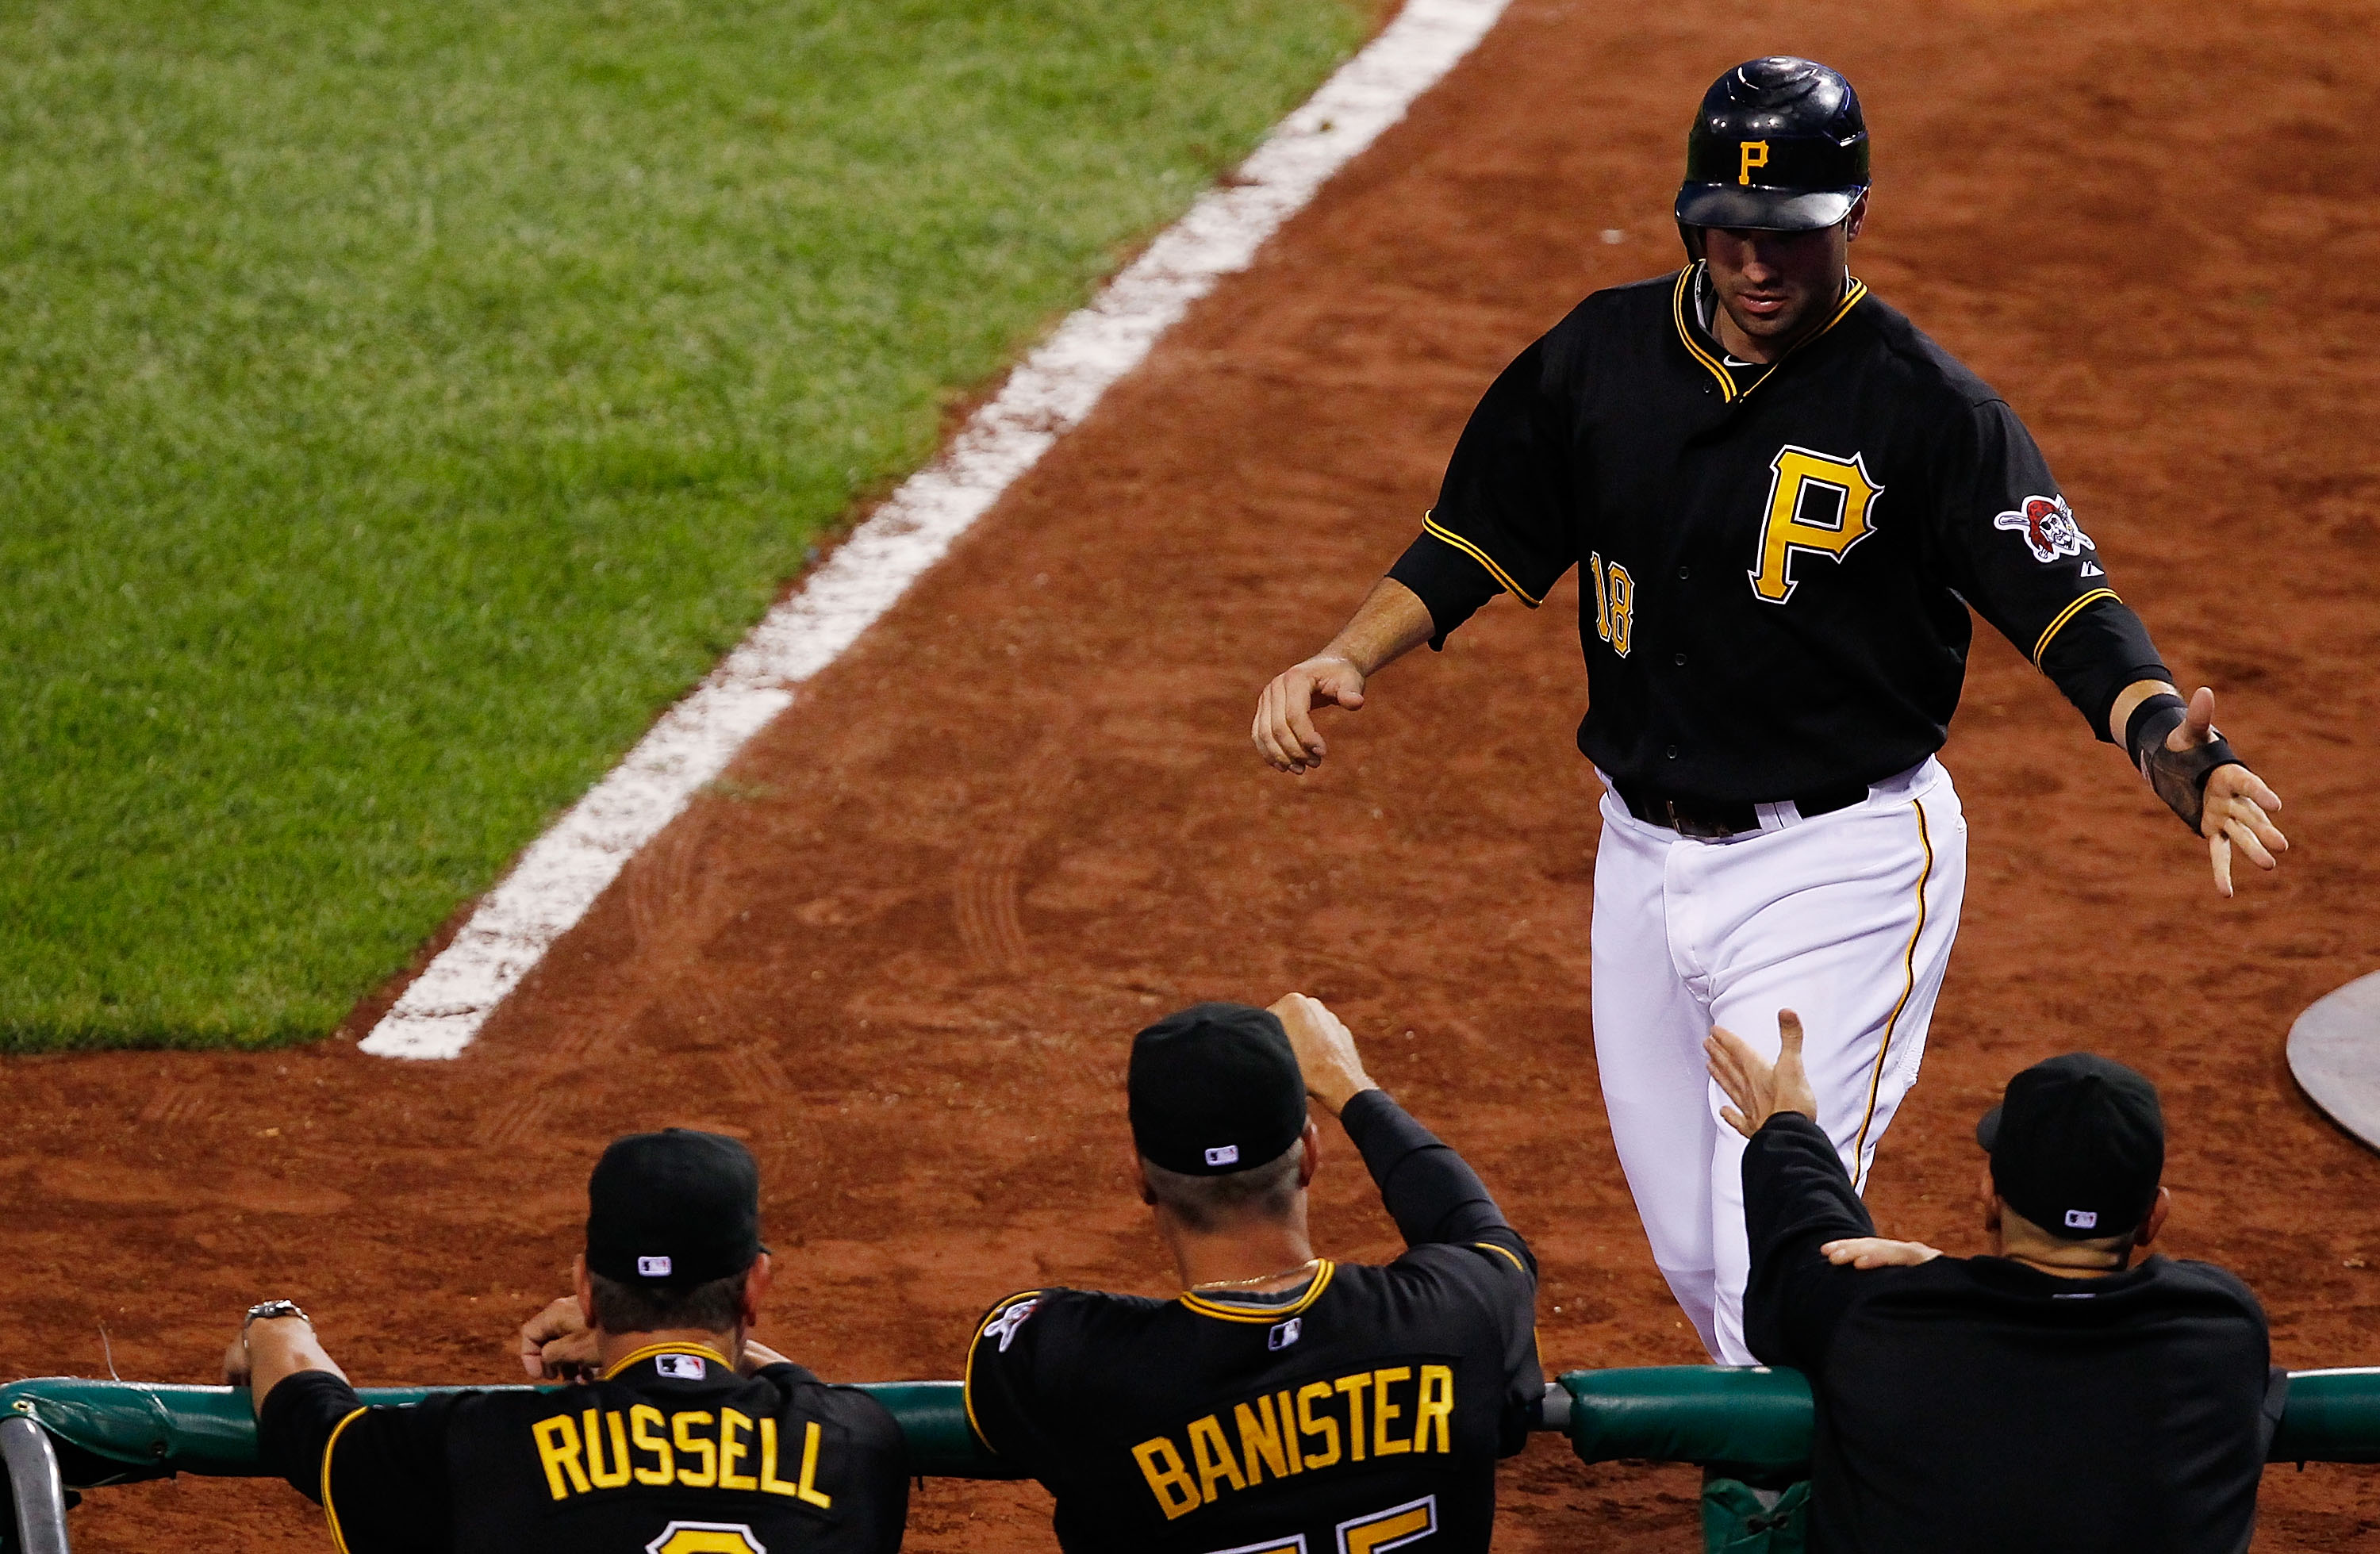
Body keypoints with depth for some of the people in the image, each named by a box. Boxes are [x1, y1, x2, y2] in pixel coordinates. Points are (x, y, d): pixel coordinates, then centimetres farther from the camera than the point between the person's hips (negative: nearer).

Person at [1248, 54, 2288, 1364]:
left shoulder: (1926, 407, -13)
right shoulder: (1602, 354, 1)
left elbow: (2068, 610, -17)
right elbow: (1481, 539, 11)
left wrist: (2177, 753, -35)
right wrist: (1344, 658, -4)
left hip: (1840, 866, -6)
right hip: (1644, 852, 6)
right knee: (1692, 1260, 14)